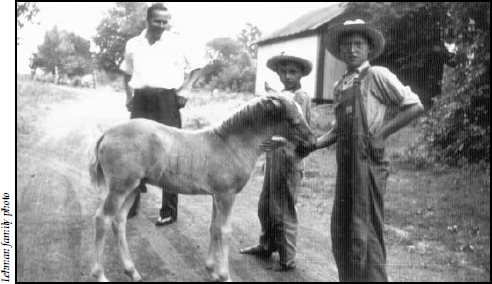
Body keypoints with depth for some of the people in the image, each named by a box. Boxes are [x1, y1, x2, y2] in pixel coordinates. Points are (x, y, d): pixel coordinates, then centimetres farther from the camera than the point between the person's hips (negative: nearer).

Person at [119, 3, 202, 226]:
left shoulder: (177, 43, 1)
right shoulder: (133, 44, 10)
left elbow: (197, 68, 8)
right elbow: (127, 73, 25)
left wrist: (185, 88, -6)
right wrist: (129, 96, 11)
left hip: (167, 101, -3)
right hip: (140, 101, 3)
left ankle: (169, 210, 8)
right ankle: (131, 204, 17)